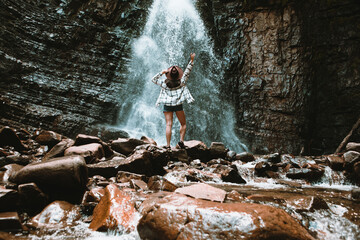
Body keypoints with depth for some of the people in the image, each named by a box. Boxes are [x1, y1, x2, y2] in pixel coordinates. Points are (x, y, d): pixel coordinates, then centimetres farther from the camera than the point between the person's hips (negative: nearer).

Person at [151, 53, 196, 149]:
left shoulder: (165, 83, -6)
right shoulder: (181, 82, -7)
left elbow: (153, 79, 7)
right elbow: (187, 71, -3)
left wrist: (162, 72, 2)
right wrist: (191, 60, -1)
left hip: (167, 106, 1)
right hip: (178, 105, -1)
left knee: (169, 125, -2)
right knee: (183, 124, 15)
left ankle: (168, 145, -6)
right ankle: (181, 141, 3)